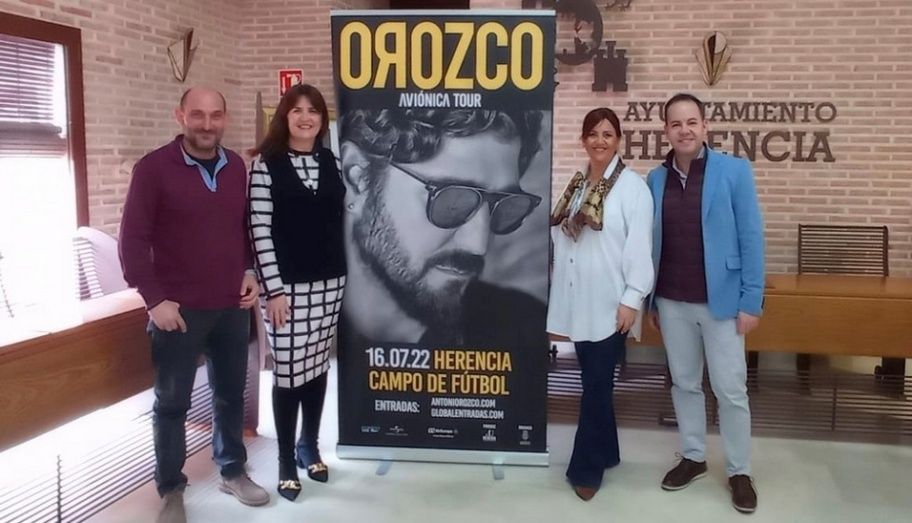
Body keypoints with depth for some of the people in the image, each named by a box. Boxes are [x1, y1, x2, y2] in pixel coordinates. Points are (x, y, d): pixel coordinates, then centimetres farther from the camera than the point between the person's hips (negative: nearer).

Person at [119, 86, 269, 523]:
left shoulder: (236, 167, 6)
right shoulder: (154, 168, -9)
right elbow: (133, 239, -10)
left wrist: (250, 271, 4)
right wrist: (155, 299, -14)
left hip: (232, 306, 4)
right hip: (178, 309, -4)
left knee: (231, 393, 15)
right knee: (172, 401, 8)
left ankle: (233, 471, 34)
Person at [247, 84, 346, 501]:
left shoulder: (330, 162, 9)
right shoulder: (266, 163, -5)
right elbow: (259, 230, -10)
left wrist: (341, 273, 10)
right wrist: (273, 288, -14)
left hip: (329, 281, 5)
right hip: (287, 284, -4)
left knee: (318, 366, 12)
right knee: (288, 371, 0)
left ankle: (310, 446, 29)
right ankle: (286, 461, 15)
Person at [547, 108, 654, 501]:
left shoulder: (632, 186, -8)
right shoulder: (575, 185, 12)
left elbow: (639, 246, -12)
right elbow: (561, 240, 13)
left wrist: (632, 299, -16)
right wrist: (557, 298, 13)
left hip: (609, 303, -6)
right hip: (577, 300, 6)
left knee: (597, 386, -1)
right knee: (594, 383, 15)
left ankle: (586, 468, 11)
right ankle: (605, 452, 30)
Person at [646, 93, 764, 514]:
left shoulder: (734, 171, -6)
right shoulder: (656, 179, 4)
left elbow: (751, 237, -7)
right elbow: (651, 242, 8)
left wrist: (751, 301, -10)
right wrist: (649, 300, 8)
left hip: (721, 301, -3)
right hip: (672, 302, 4)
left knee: (731, 390, 4)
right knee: (684, 383, 15)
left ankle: (739, 471, 21)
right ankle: (693, 457, 31)